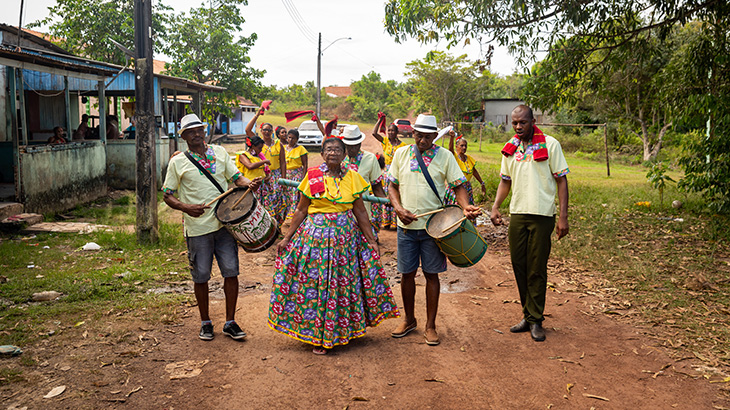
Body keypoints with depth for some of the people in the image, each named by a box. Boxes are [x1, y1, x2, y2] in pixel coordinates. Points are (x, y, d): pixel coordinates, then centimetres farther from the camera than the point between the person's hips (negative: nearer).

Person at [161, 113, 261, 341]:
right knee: (201, 277, 6)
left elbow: (236, 177, 10)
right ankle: (205, 322, 24)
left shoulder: (219, 152, 10)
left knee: (231, 272, 2)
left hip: (224, 223, 2)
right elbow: (167, 195, 1)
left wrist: (249, 183, -13)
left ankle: (230, 322, 15)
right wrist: (186, 207, -18)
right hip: (198, 228, -2)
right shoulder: (178, 162, 2)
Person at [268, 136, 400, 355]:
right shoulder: (312, 176, -1)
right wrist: (287, 238, 1)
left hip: (346, 235, 2)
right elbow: (301, 210, 3)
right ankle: (318, 337, 11)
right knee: (315, 282, -1)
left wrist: (371, 240, 4)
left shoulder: (352, 177, 3)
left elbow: (360, 211, 6)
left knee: (345, 281, 5)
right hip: (316, 234, -2)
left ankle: (342, 330, 22)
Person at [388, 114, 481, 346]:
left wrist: (466, 206, -21)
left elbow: (458, 186, -1)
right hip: (407, 225, 2)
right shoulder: (401, 154, 6)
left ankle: (430, 325, 16)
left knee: (431, 274, 4)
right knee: (407, 274, 8)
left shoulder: (445, 156, 0)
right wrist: (398, 208, -8)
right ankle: (409, 320, 27)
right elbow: (392, 186, 9)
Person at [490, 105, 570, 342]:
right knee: (519, 266, 9)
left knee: (537, 269, 0)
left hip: (542, 215, -5)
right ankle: (528, 316, 23)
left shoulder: (550, 145, -5)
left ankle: (536, 320, 12)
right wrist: (495, 207, 5)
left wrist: (563, 217, -10)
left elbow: (561, 180, -5)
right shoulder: (510, 148, 9)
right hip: (517, 214, 5)